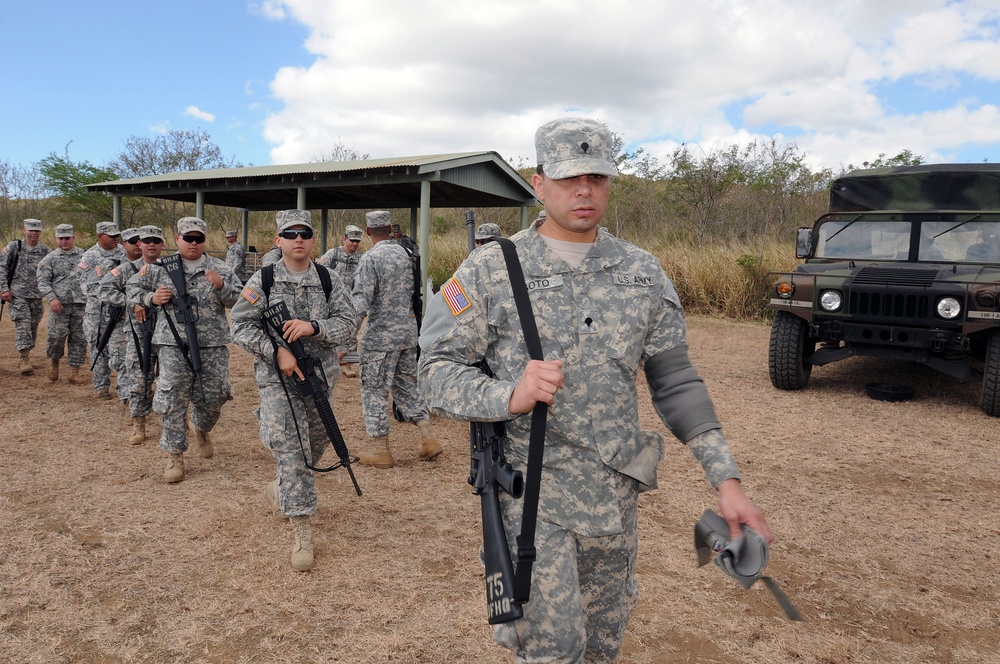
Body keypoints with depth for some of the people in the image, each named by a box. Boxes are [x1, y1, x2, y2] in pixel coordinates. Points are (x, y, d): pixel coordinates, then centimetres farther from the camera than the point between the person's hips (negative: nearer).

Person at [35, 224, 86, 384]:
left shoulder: (84, 256, 10)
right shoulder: (50, 258, 6)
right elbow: (43, 280, 1)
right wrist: (52, 298, -13)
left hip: (81, 304, 1)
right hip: (59, 304, -1)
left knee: (79, 338, 2)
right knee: (56, 336, -7)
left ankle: (74, 371, 9)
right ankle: (54, 360, 22)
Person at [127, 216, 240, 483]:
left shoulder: (220, 268, 4)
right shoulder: (160, 268, 5)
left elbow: (238, 300, 1)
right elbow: (132, 287, 15)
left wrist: (221, 286, -17)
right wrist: (151, 298, -4)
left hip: (213, 344, 1)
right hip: (174, 344, 0)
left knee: (213, 397, 8)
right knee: (172, 399, 0)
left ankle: (201, 428, 41)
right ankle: (174, 455, 13)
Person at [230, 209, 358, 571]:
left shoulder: (329, 281, 2)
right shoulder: (262, 281, -3)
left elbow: (348, 322, -4)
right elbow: (241, 327, -6)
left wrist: (313, 327, -22)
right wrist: (277, 351, -19)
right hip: (278, 379, -3)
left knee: (314, 447, 18)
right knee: (290, 453, -7)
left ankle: (281, 489, 46)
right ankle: (302, 533, -2)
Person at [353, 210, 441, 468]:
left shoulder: (370, 258, -12)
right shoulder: (403, 253, 7)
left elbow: (361, 303, -20)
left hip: (381, 334, -6)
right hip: (408, 330, 7)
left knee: (374, 390, 5)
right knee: (406, 385, 17)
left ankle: (380, 450, 10)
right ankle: (429, 439, 12)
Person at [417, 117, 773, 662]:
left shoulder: (644, 273, 2)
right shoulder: (491, 270, -9)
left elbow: (675, 383, 5)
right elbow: (438, 372, -10)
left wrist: (725, 477, -2)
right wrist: (508, 396, -29)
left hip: (616, 495, 4)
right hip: (532, 493, -4)